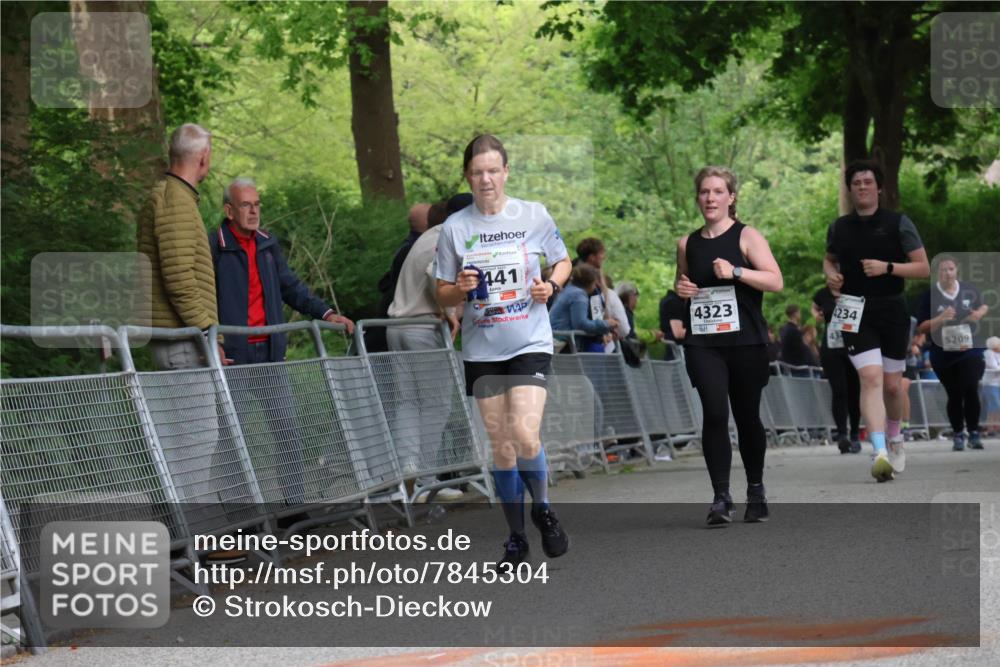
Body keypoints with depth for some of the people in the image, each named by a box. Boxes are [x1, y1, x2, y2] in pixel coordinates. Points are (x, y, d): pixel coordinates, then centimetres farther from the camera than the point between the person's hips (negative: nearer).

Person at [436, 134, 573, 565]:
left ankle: (543, 511, 10)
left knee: (525, 436, -17)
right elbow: (442, 295, 7)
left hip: (530, 343, -2)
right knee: (500, 445, 4)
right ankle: (516, 537, 17)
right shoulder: (454, 228, 1)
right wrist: (460, 289, -15)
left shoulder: (534, 215, -1)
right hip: (482, 349, 2)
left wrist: (551, 286, -8)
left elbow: (563, 262, 13)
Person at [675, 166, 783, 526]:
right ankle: (721, 497, -13)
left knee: (747, 416, 7)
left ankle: (756, 492, 26)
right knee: (715, 413, -14)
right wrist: (680, 289, 4)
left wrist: (735, 271, -21)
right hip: (703, 343, 2)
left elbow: (775, 281, -10)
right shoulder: (687, 244, 11)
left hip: (745, 341, -2)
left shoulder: (747, 237, 0)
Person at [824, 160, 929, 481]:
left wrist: (887, 267, -17)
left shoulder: (898, 223, -1)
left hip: (892, 310, 0)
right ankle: (880, 454, -27)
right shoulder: (839, 227, 7)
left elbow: (923, 268, -3)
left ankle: (894, 438, 38)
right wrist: (830, 274, 4)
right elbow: (829, 259, 27)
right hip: (856, 313, 0)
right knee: (871, 378, -18)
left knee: (892, 384, 9)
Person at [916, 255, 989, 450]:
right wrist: (940, 319, -21)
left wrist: (980, 313, -3)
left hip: (970, 348, 1)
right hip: (944, 354, -1)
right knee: (954, 395, 6)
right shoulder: (930, 296, -6)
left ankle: (974, 432, 6)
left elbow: (984, 306, 20)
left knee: (970, 390, -9)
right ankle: (957, 435, 20)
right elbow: (921, 328, -5)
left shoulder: (969, 289, 1)